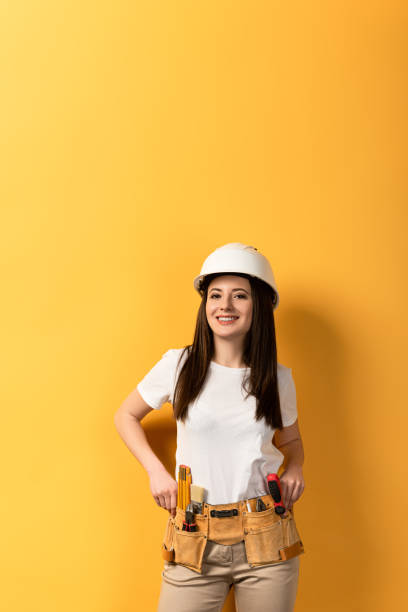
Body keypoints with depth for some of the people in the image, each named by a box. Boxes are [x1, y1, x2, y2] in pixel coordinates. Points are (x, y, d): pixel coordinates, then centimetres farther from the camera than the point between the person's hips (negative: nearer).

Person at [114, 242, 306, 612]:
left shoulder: (279, 378, 3)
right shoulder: (178, 365, -4)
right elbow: (126, 417, 10)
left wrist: (295, 469, -1)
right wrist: (156, 471, -1)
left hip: (266, 540, 2)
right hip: (196, 544, -1)